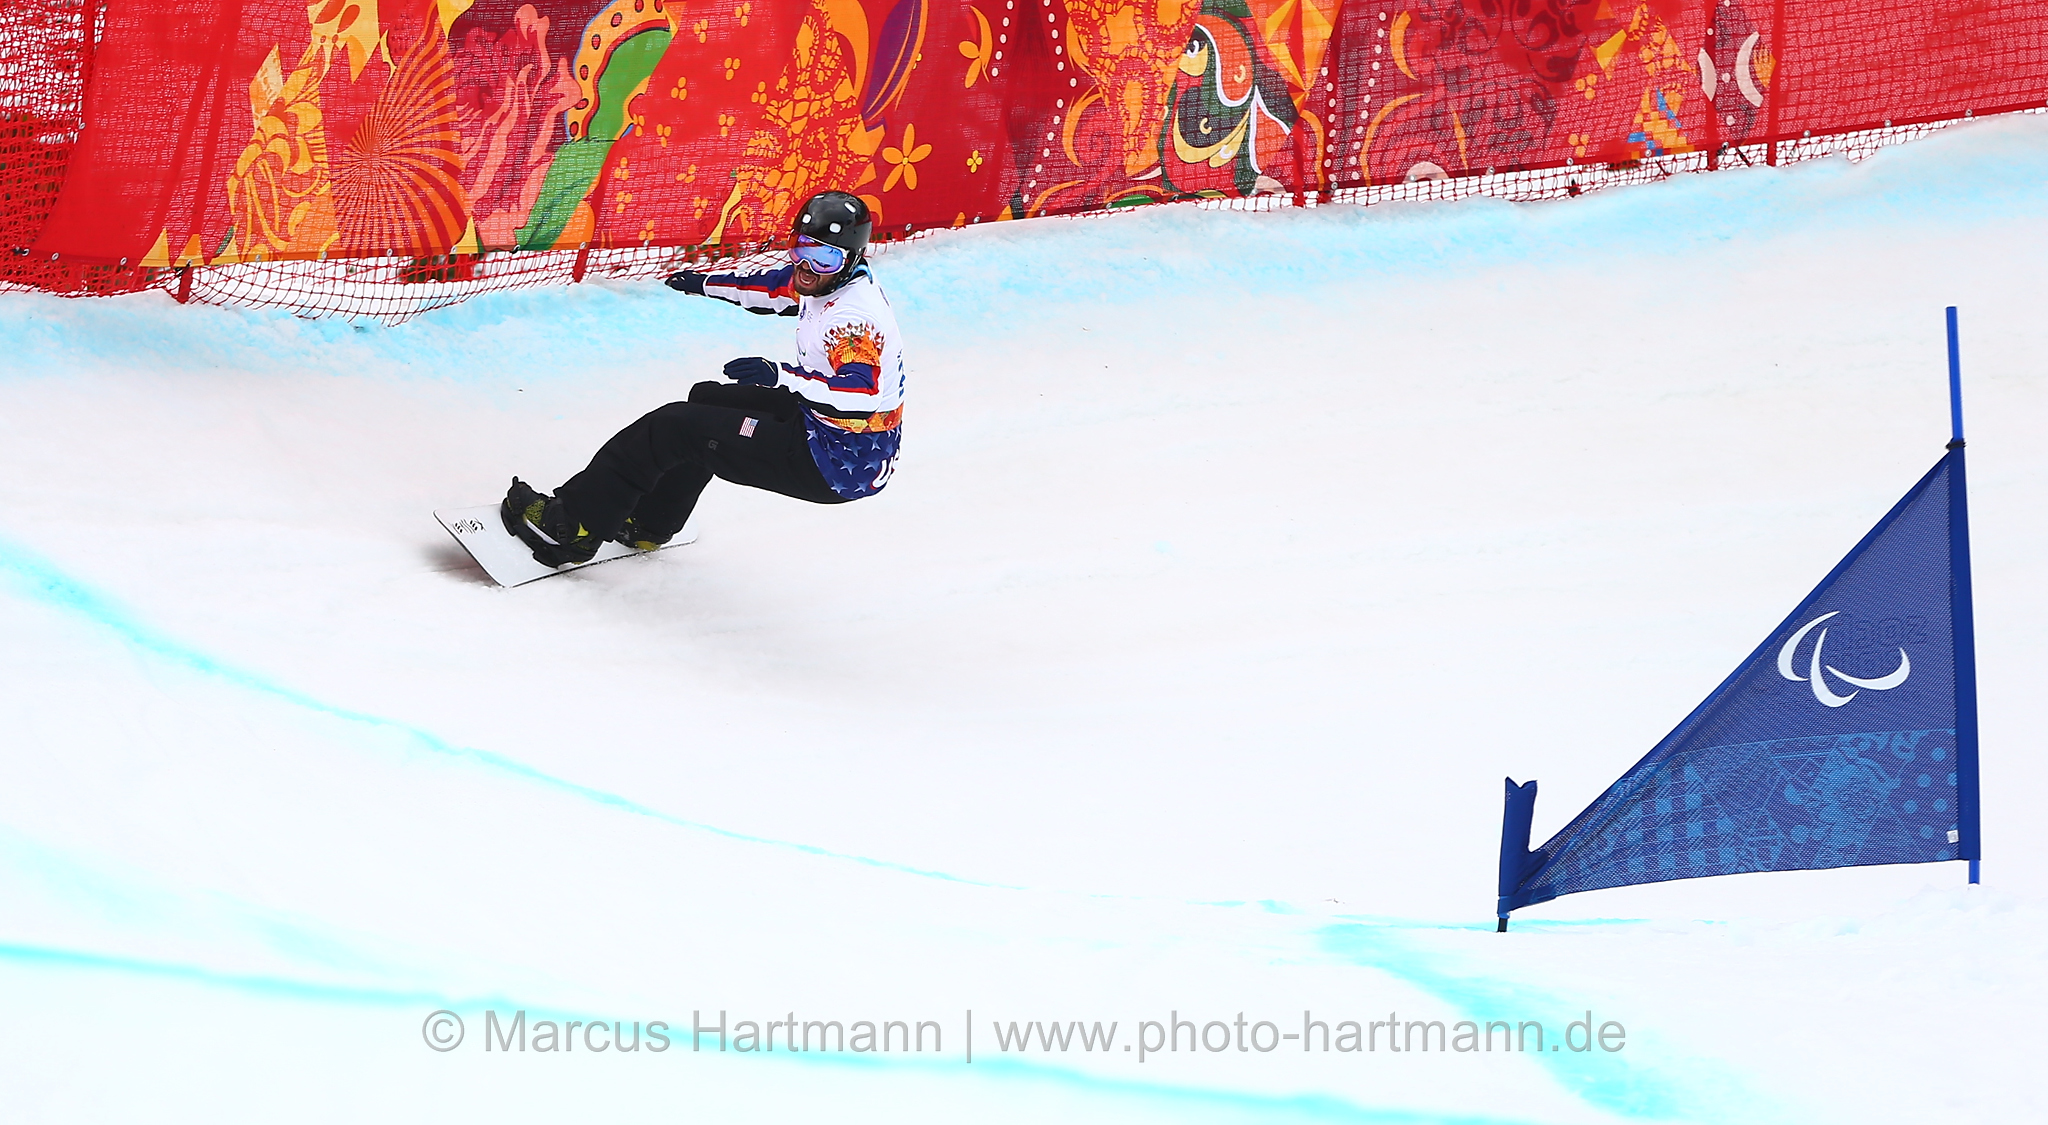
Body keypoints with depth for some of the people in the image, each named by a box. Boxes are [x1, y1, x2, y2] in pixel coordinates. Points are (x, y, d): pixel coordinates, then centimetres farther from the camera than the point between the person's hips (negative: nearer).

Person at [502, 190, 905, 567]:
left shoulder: (854, 318, -28)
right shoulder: (824, 278, 2)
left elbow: (864, 397, -42)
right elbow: (772, 286, 24)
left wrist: (781, 377, -47)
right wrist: (704, 283, 37)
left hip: (836, 464, -10)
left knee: (674, 427, -7)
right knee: (707, 399, 28)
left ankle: (573, 524, 2)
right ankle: (649, 524, 41)